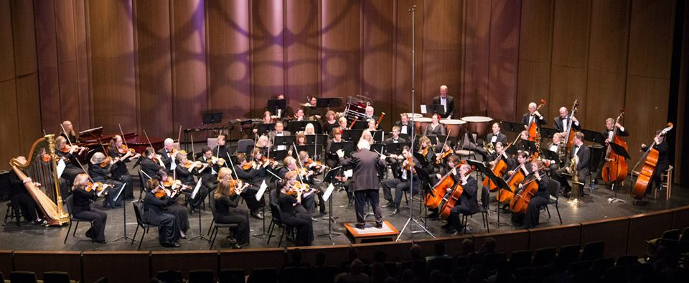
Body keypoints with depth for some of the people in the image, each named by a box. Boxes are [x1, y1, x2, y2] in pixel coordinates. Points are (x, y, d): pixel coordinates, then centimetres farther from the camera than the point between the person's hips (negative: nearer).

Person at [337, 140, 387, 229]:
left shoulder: (355, 155, -8)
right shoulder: (375, 155, 0)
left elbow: (344, 163, 1)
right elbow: (383, 164, 11)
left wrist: (341, 156, 22)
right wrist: (383, 159, 33)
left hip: (359, 184, -3)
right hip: (373, 184, 3)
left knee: (359, 204, 6)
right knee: (375, 204, 11)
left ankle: (361, 223, 8)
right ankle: (379, 222, 13)